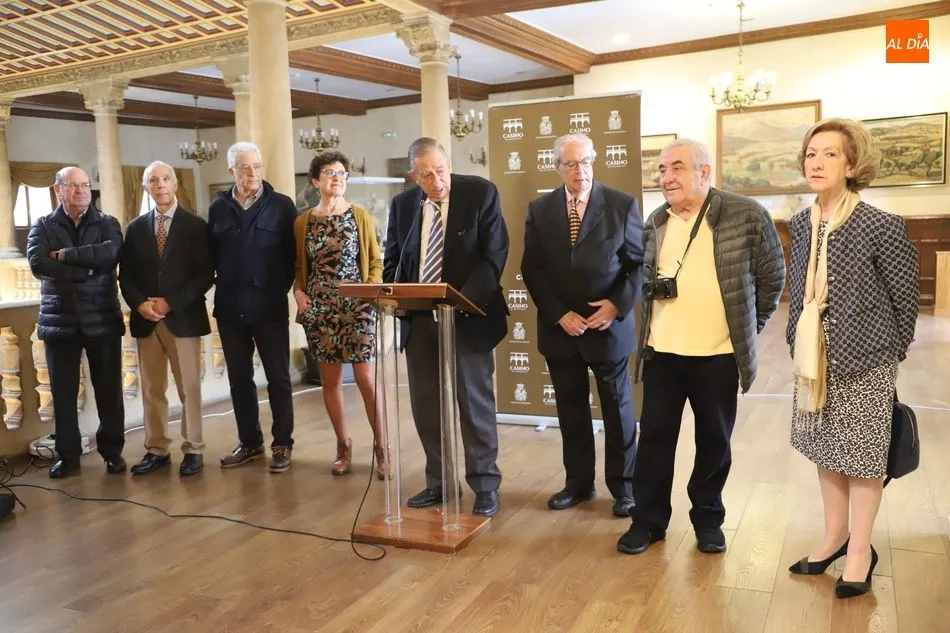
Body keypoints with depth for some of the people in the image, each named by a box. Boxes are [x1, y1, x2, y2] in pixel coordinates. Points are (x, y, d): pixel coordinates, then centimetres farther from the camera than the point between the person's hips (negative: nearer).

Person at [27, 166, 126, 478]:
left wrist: (65, 255, -12)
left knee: (109, 389, 5)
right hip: (60, 320, 1)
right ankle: (67, 455, 17)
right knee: (63, 391, 6)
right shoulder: (43, 226, 6)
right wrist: (87, 269, -15)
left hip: (102, 319, 0)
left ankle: (112, 450, 19)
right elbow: (37, 264, -11)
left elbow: (111, 253, -16)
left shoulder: (108, 223, 5)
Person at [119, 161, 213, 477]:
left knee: (189, 388, 1)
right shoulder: (136, 228, 12)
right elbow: (125, 274, 10)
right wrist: (139, 303, -9)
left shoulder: (195, 225, 1)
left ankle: (192, 450, 10)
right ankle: (156, 450, 17)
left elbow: (205, 274, -5)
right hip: (145, 319, 4)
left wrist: (171, 302, -13)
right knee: (151, 390, 8)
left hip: (183, 317, -3)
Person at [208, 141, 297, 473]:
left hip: (269, 305, -3)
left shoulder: (281, 205, -2)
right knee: (239, 379, 11)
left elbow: (293, 253, -2)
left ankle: (282, 444, 14)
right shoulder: (218, 208, 6)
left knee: (278, 377, 4)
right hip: (230, 307, 3)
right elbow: (213, 255, 9)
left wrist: (282, 288, -5)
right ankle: (250, 442, 23)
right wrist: (225, 287, 2)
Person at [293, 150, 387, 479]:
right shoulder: (302, 222, 7)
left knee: (366, 379, -5)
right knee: (330, 379, 7)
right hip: (319, 309, 2)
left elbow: (376, 261, 4)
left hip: (357, 307, -2)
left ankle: (381, 446, 8)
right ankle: (343, 444, 21)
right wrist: (298, 291, -4)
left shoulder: (360, 216, 2)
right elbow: (299, 266, 14)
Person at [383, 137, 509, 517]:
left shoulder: (481, 193, -4)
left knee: (474, 401, 3)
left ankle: (485, 485, 16)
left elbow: (495, 253, -9)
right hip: (417, 319, 4)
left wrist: (463, 299, -20)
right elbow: (393, 261, 15)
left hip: (467, 316, -4)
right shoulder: (402, 205, 8)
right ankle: (436, 482, 24)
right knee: (425, 404, 9)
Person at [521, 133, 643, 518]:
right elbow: (532, 269, 1)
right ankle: (578, 483, 26)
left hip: (609, 325, -2)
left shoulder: (622, 205, -3)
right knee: (570, 410, 11)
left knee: (618, 408, 9)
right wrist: (559, 314, -9)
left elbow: (641, 262, -2)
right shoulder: (540, 210, 3)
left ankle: (623, 487, 23)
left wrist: (619, 305, -14)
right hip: (559, 328, 2)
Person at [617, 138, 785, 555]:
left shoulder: (747, 216, -8)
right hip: (662, 352, 3)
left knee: (714, 440, 11)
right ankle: (648, 519, 22)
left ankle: (708, 519, 29)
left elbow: (772, 276, 0)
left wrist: (749, 329, 3)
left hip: (719, 354, -3)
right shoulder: (655, 223, 6)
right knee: (654, 436, 8)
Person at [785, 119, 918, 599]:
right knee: (826, 450, 16)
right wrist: (800, 342, 9)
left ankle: (860, 551, 24)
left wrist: (892, 353, 0)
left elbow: (906, 299, -8)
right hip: (815, 359, 6)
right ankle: (835, 538, 34)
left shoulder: (882, 226, -16)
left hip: (864, 361, -6)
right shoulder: (801, 223, 2)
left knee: (861, 456, 6)